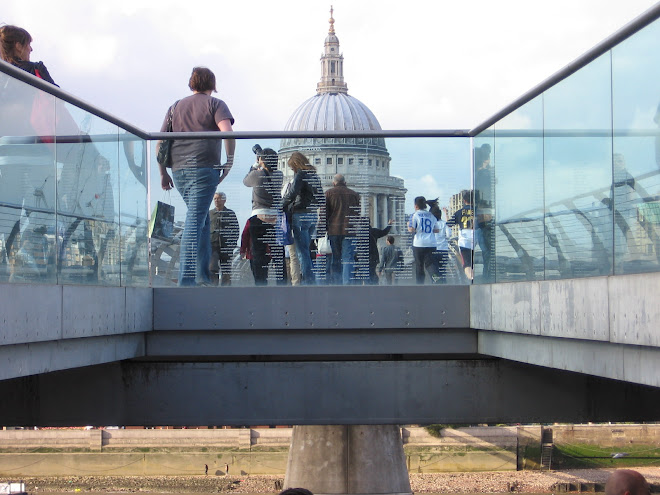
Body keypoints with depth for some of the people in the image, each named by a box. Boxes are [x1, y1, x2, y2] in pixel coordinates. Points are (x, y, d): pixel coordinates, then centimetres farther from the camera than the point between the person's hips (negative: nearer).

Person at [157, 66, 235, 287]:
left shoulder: (176, 107, 19)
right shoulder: (215, 104, 5)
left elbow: (159, 142, 14)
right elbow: (227, 132, -14)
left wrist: (163, 173, 17)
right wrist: (229, 161, -5)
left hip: (178, 171, 5)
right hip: (204, 168, -5)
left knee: (202, 219, 17)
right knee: (195, 221, -8)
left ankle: (203, 274, 13)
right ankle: (186, 277, -15)